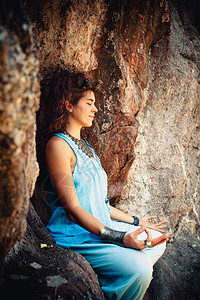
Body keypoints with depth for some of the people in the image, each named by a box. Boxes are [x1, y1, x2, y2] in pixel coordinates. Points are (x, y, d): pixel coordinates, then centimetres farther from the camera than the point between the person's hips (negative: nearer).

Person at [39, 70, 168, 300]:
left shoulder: (84, 146, 15)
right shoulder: (58, 145, -14)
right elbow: (73, 208, -20)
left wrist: (135, 222, 17)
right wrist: (120, 238, -25)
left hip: (101, 226, 10)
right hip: (76, 235, -10)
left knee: (157, 241, 11)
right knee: (139, 268, -23)